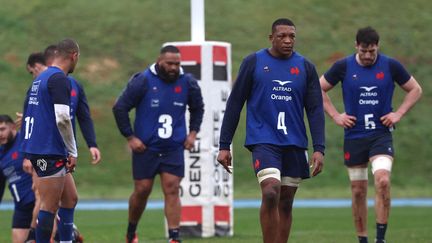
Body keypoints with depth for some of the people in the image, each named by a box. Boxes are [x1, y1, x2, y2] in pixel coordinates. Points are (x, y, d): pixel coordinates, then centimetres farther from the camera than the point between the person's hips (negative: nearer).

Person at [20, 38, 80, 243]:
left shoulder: (40, 79, 15)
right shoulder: (59, 79, -13)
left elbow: (27, 116, 20)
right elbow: (62, 118, -22)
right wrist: (73, 152, -13)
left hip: (36, 149, 9)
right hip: (50, 151, -9)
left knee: (68, 199, 15)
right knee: (49, 207, -4)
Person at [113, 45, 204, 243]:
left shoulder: (187, 82, 1)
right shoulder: (143, 81, -9)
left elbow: (197, 108, 20)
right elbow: (119, 108, -4)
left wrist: (193, 133, 10)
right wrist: (130, 137, -7)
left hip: (174, 148, 2)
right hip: (145, 147, -2)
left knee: (172, 190, -7)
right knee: (142, 190, 3)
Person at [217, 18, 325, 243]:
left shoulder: (305, 67, 6)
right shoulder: (253, 62, 0)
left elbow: (315, 110, 6)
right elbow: (234, 104, 3)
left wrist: (319, 149, -4)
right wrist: (224, 146, 1)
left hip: (294, 144, 3)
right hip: (263, 140, -3)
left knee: (286, 203, 7)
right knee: (270, 193, -21)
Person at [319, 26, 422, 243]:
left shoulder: (391, 66, -1)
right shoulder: (343, 67, -1)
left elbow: (415, 90, 11)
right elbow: (320, 89, 11)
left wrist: (398, 114, 0)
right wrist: (335, 115, 1)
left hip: (382, 134, -1)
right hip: (354, 136, 1)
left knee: (383, 181, -22)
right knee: (358, 191, 5)